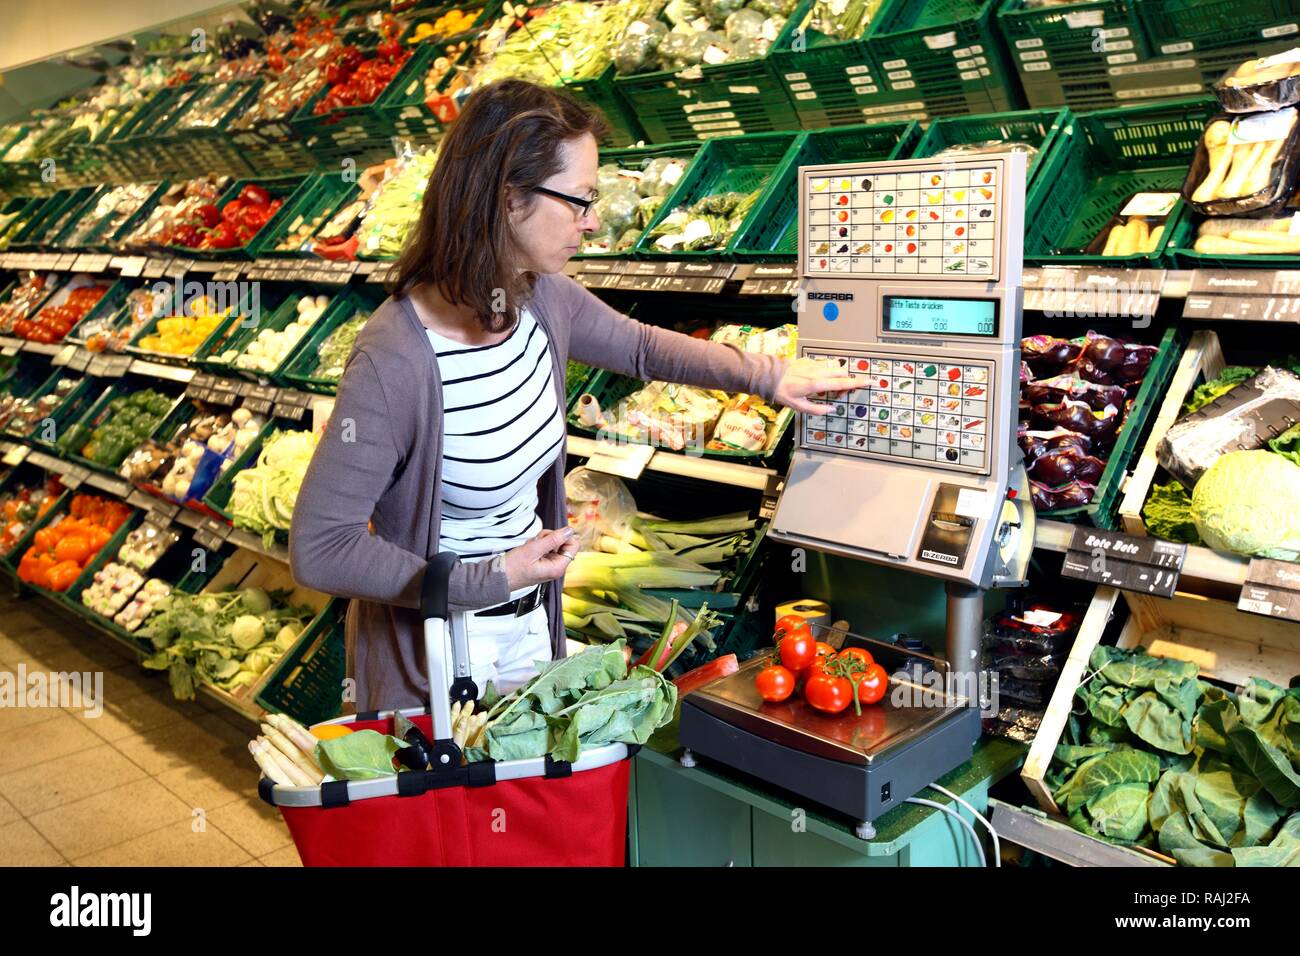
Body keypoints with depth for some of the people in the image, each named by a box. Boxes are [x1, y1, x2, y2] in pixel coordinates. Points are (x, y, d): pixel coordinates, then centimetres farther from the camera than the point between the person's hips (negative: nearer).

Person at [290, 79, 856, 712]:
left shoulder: (542, 298, -9)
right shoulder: (393, 362, -30)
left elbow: (642, 347, 13)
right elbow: (318, 549, -26)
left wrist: (768, 376, 10)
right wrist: (492, 578, -24)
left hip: (532, 623, 7)